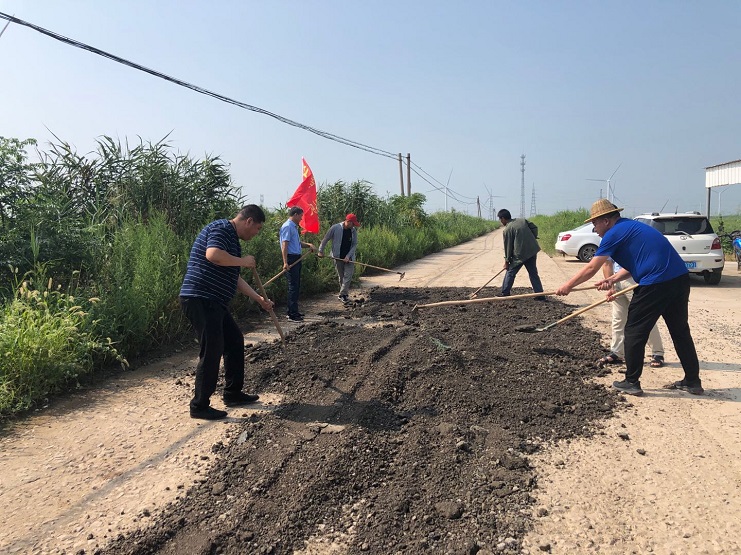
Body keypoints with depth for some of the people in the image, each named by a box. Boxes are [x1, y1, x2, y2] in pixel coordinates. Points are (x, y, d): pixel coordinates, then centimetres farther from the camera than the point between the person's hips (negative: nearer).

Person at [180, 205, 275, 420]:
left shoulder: (232, 238, 20)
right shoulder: (221, 229, -11)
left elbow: (234, 277, 26)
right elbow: (213, 254, -32)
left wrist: (258, 298, 26)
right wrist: (243, 261, -16)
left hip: (214, 303, 11)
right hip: (200, 300, -11)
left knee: (235, 341, 16)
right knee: (212, 350, -6)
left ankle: (233, 394, 28)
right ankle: (199, 406, 6)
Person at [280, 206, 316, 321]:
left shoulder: (294, 227, 18)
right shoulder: (287, 226, -12)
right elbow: (284, 245, -20)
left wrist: (308, 245, 9)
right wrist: (285, 262, -28)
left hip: (297, 258, 10)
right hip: (291, 259, -10)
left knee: (296, 286, 14)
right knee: (293, 286, -8)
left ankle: (293, 311, 21)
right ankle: (292, 314, -5)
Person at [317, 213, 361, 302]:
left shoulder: (353, 230, -2)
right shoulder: (335, 228, -12)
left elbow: (354, 245, 0)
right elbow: (325, 239, -3)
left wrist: (348, 256, -10)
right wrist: (321, 251, -2)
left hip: (349, 257, 2)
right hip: (338, 257, -2)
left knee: (348, 276, -7)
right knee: (341, 276, 8)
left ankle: (342, 294, 0)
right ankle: (343, 293, 21)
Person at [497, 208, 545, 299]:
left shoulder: (507, 229, -8)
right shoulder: (522, 220, 10)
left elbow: (508, 246, -6)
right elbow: (534, 227, 11)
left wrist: (507, 260, 2)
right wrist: (532, 239, 15)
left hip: (520, 254, -6)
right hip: (532, 251, 6)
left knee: (510, 273, 8)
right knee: (533, 274, 12)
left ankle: (505, 293, 12)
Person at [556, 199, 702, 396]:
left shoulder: (615, 233, -6)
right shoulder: (631, 227, 22)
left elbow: (591, 269, -5)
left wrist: (567, 286, 5)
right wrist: (613, 279, 10)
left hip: (656, 283, -9)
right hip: (680, 278, 9)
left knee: (635, 332, 3)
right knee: (680, 330, 17)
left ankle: (631, 382, 11)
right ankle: (693, 381, 25)